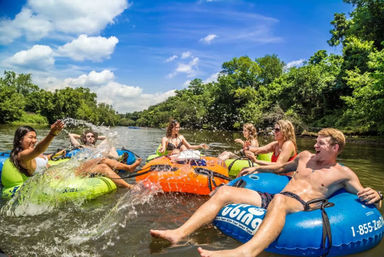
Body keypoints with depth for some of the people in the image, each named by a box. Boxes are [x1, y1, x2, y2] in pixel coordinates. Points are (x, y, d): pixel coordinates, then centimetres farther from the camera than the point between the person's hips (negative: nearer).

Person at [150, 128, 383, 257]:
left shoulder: (344, 174, 10)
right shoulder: (305, 156, 23)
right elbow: (282, 167, 38)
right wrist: (258, 168, 33)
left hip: (300, 205, -6)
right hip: (273, 199, 6)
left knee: (279, 201, -44)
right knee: (224, 191, -13)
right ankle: (180, 233, -26)